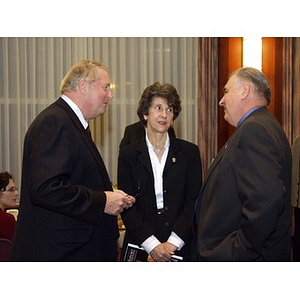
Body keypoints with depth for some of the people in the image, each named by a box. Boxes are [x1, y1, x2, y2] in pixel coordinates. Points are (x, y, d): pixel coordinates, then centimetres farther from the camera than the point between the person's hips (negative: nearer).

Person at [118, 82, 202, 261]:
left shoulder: (190, 152, 4)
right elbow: (127, 206, -3)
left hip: (180, 248, 0)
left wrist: (172, 243, -13)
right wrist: (152, 245, -14)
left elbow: (193, 201, -2)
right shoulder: (128, 155, 3)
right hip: (140, 247, 0)